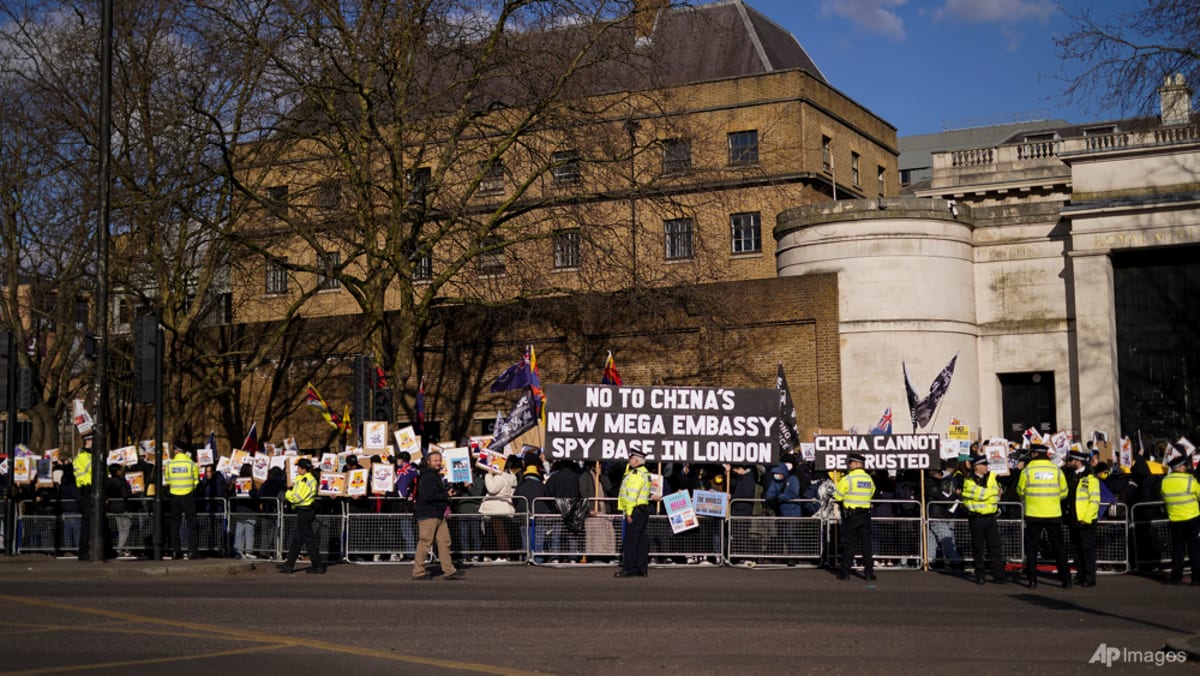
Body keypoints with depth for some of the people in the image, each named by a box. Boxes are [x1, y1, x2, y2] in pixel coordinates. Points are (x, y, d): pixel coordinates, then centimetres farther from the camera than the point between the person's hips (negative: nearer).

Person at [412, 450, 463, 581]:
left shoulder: (436, 476, 19)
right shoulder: (427, 477, -12)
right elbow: (428, 496, -22)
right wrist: (446, 495, -14)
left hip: (439, 515, 10)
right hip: (428, 515, -10)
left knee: (444, 542, 7)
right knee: (425, 543, -5)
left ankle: (449, 571, 8)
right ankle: (418, 571, 1)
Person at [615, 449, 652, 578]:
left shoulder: (636, 474, -14)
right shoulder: (644, 473, 17)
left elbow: (632, 494, -19)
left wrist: (629, 512, -20)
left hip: (635, 510, -10)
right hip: (643, 510, 10)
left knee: (629, 541, -9)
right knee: (641, 541, 11)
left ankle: (628, 569, -10)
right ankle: (641, 569, 13)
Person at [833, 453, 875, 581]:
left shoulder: (847, 479, -12)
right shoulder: (869, 479, 4)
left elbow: (838, 496, -6)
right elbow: (871, 494, 14)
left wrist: (837, 484, 12)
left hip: (850, 515, -4)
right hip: (866, 515, 4)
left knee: (848, 543, 3)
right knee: (866, 542, 7)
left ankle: (845, 571, 4)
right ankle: (869, 571, 5)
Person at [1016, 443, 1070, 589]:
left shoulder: (1027, 470, -6)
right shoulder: (1056, 470, -1)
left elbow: (1020, 491, 3)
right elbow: (1063, 492, 6)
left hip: (1033, 514, -1)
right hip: (1054, 514, 1)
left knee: (1032, 548, 8)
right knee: (1058, 547, 9)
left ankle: (1032, 580, 6)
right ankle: (1066, 580, 7)